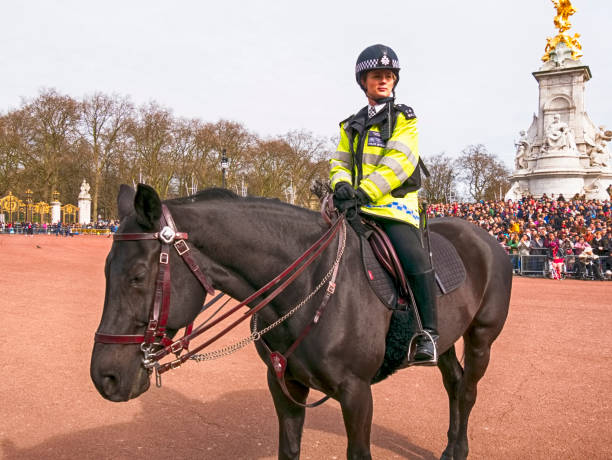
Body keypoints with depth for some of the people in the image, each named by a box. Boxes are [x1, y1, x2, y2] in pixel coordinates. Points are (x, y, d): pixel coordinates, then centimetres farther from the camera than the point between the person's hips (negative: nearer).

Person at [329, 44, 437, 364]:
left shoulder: (403, 118, 6)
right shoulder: (352, 125, 21)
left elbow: (399, 162, -8)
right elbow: (340, 161, 14)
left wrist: (365, 192, -20)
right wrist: (342, 184, -11)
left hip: (394, 203, -5)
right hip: (357, 204, 5)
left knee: (414, 257, -26)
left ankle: (429, 333, -17)